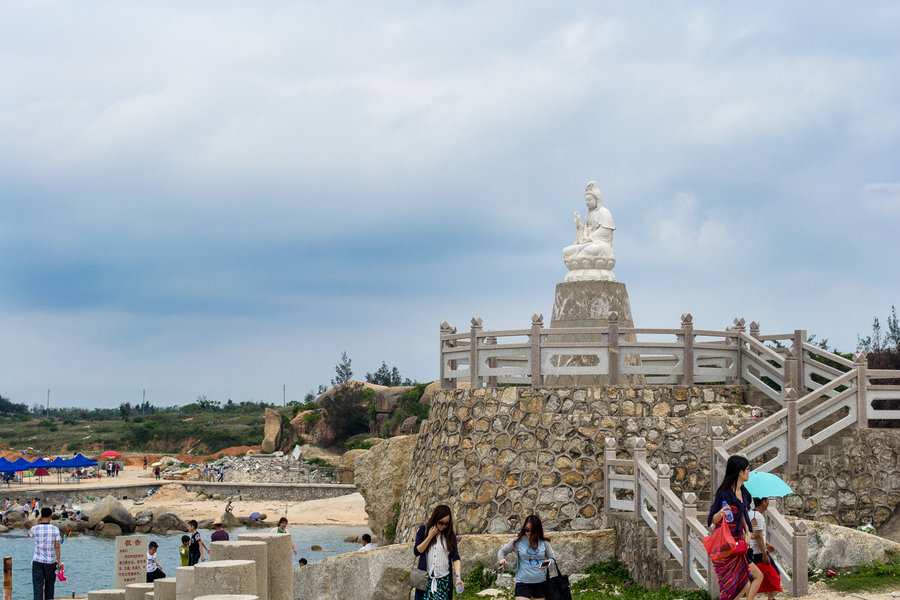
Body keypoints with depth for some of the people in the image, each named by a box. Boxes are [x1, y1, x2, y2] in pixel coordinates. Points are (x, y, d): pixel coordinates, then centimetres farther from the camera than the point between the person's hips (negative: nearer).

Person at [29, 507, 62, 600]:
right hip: (50, 561, 0)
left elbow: (29, 533, 20)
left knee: (37, 585, -2)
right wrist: (59, 561, -3)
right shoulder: (55, 529, -6)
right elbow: (57, 547, -8)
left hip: (37, 561, 0)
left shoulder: (35, 528, -5)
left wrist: (38, 521, 18)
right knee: (49, 585, 13)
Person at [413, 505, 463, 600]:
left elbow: (455, 558, -3)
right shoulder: (423, 530, 3)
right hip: (426, 579, -1)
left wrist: (458, 577, -18)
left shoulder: (450, 535, 4)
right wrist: (430, 537, -10)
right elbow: (416, 551, -2)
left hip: (444, 580, 1)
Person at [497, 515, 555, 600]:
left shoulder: (544, 542, 4)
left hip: (541, 583, 2)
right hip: (523, 583, -2)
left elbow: (552, 558, 10)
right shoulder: (518, 541, 1)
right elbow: (502, 551, 10)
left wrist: (548, 563, -13)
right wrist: (501, 559, -13)